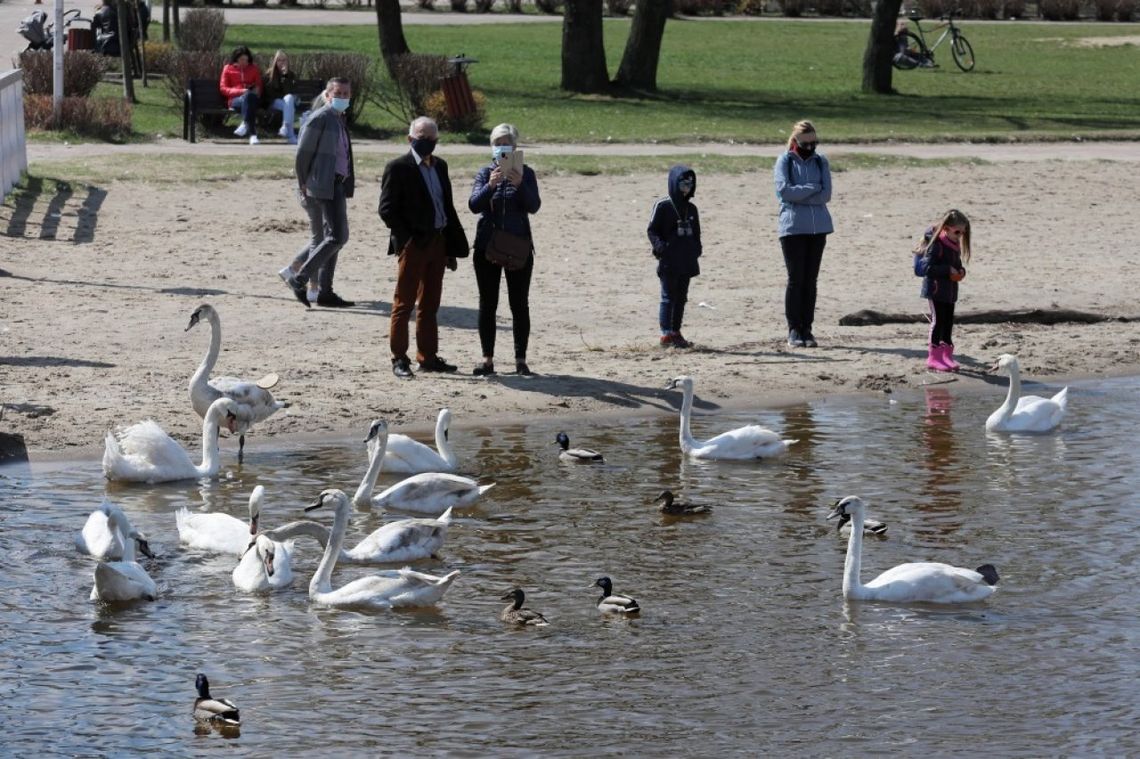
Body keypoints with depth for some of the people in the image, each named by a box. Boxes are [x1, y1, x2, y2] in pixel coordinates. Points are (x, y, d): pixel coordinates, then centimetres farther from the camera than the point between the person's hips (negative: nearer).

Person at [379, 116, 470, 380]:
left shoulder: (440, 166, 12)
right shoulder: (398, 168, -8)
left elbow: (447, 207, 15)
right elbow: (387, 209, -12)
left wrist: (452, 247, 12)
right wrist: (408, 239, -15)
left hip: (437, 242, 7)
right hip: (412, 246, -7)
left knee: (430, 304, 12)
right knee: (404, 303, -1)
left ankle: (428, 356, 19)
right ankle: (399, 359, 3)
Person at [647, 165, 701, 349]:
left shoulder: (691, 209, 14)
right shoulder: (663, 206, -7)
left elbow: (696, 232, 22)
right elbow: (652, 230, -8)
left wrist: (697, 248, 6)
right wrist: (660, 246, -21)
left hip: (687, 261, 7)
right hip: (669, 261, -7)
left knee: (681, 298, 10)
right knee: (668, 297, -6)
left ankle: (676, 332, 16)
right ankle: (666, 335, -7)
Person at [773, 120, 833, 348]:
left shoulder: (820, 162, 9)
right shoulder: (785, 161, 1)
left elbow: (826, 194, -1)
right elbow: (784, 190, -13)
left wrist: (798, 196, -8)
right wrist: (812, 188, -8)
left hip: (818, 227, 3)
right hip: (793, 227, -3)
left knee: (811, 280, 5)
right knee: (796, 279, -4)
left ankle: (806, 328, 9)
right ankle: (793, 330, 2)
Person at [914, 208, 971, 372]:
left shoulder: (954, 244, 9)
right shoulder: (936, 244, -17)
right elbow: (927, 267, -22)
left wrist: (960, 271, 0)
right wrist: (948, 270, -25)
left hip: (950, 290, 8)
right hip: (936, 289, -8)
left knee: (948, 322, 11)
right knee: (938, 321, -5)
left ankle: (946, 354, 19)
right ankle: (934, 357, 1)